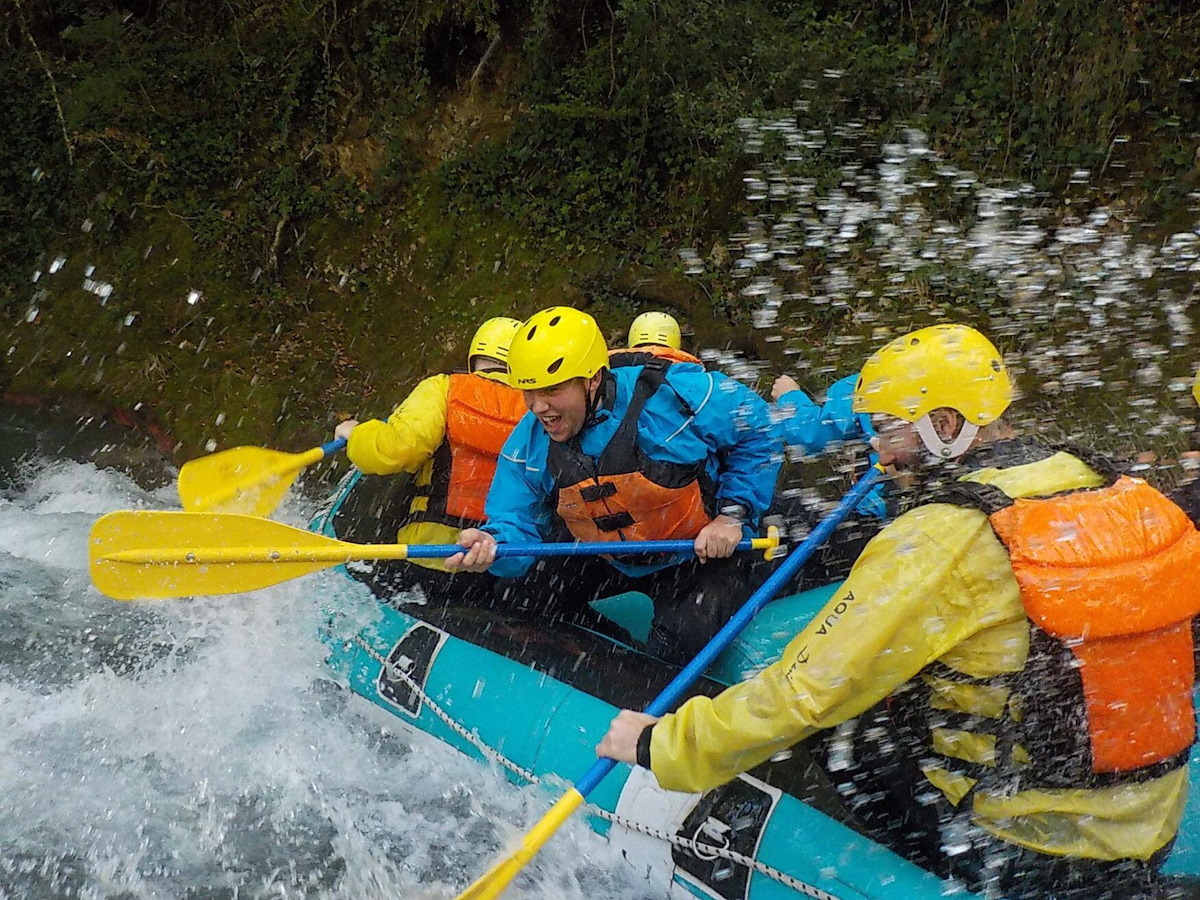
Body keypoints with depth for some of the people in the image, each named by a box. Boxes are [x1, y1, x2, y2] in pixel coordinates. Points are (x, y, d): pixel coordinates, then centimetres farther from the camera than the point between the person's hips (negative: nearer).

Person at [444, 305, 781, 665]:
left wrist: (732, 514, -18)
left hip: (706, 552, -5)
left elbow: (759, 433, -13)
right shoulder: (528, 446, -11)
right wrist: (492, 545, -37)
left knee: (679, 646, -26)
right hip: (610, 560, 5)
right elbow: (518, 527, -12)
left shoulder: (675, 393, -27)